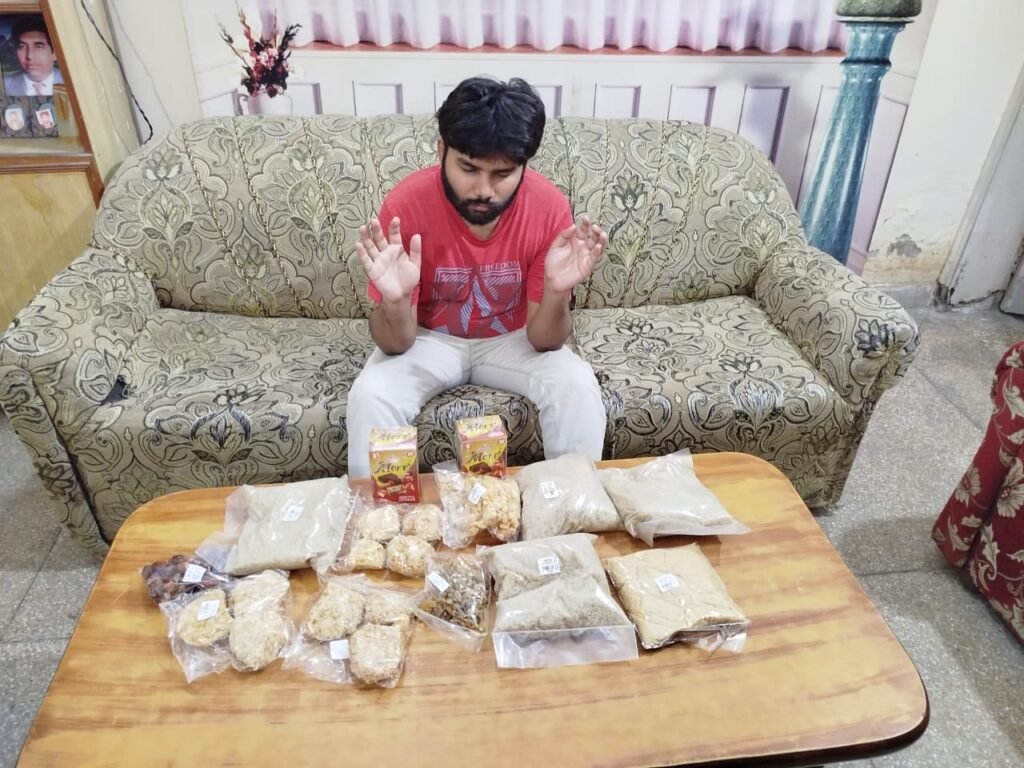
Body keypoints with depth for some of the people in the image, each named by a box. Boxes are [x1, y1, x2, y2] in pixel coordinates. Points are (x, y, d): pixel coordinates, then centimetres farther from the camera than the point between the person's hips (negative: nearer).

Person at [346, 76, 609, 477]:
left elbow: (543, 341, -18)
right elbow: (395, 345, -20)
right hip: (430, 338, 0)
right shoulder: (406, 204, -25)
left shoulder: (550, 207, -22)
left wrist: (557, 292, -38)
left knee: (578, 387, -24)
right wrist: (395, 301, -42)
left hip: (511, 338, 1)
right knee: (370, 395, -26)